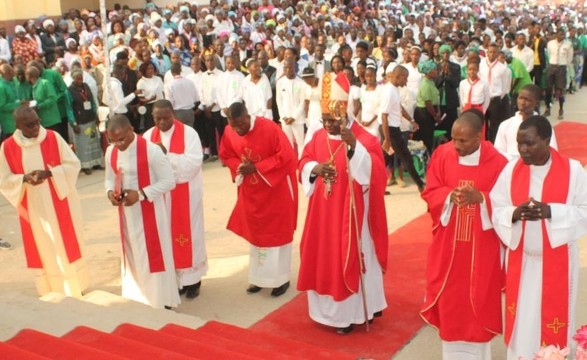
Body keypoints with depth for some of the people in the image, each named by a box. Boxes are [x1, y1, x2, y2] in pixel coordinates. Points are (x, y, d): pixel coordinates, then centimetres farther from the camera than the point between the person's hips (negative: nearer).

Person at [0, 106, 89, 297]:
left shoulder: (53, 138, -8)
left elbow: (73, 164, -6)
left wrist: (49, 173, -21)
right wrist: (24, 178, -20)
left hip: (59, 204, 0)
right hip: (33, 209, 1)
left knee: (67, 245, 10)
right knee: (41, 250, 11)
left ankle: (76, 289, 26)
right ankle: (51, 294, 24)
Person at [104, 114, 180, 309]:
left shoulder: (151, 150, -19)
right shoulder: (111, 152, -1)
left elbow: (169, 181, -17)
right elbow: (110, 178, 12)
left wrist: (140, 194, -23)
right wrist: (110, 191, -10)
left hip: (150, 212, -5)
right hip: (127, 214, 6)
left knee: (154, 255, 3)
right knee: (133, 255, 15)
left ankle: (162, 302, 17)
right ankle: (137, 299, 29)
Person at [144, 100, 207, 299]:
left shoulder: (188, 133, -9)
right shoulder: (148, 136, 2)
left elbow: (193, 162, -20)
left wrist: (166, 154, -24)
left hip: (186, 194, -3)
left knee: (188, 235, 6)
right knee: (167, 236, 9)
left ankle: (192, 279, 19)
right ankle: (174, 278, 21)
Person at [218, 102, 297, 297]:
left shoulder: (269, 128, -23)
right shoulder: (229, 132, -8)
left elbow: (286, 156, -22)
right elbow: (226, 155, 7)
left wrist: (257, 168, -23)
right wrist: (239, 167, -15)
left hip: (275, 190, -5)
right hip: (251, 192, 5)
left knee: (277, 232, 6)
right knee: (256, 232, 15)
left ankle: (281, 278, 19)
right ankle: (259, 276, 29)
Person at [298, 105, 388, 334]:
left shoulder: (364, 139, -15)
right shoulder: (318, 137, 3)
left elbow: (374, 171, -27)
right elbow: (304, 163, 9)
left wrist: (354, 146, -40)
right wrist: (315, 169, -14)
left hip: (350, 214, -6)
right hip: (323, 213, 6)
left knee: (350, 260, 3)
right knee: (324, 258, 15)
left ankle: (351, 313, 18)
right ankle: (330, 307, 33)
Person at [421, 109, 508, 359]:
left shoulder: (496, 162, -11)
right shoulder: (442, 155, -5)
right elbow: (430, 192, -1)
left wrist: (481, 198, -25)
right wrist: (449, 196, -21)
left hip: (481, 248, -2)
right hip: (448, 244, 2)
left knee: (478, 301, 8)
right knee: (449, 299, 11)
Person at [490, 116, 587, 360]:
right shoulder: (510, 170, -4)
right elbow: (496, 210, -2)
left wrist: (551, 211, -24)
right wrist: (514, 214, -24)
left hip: (556, 261, -2)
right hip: (521, 260, 2)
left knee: (554, 321, 9)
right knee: (521, 320, 10)